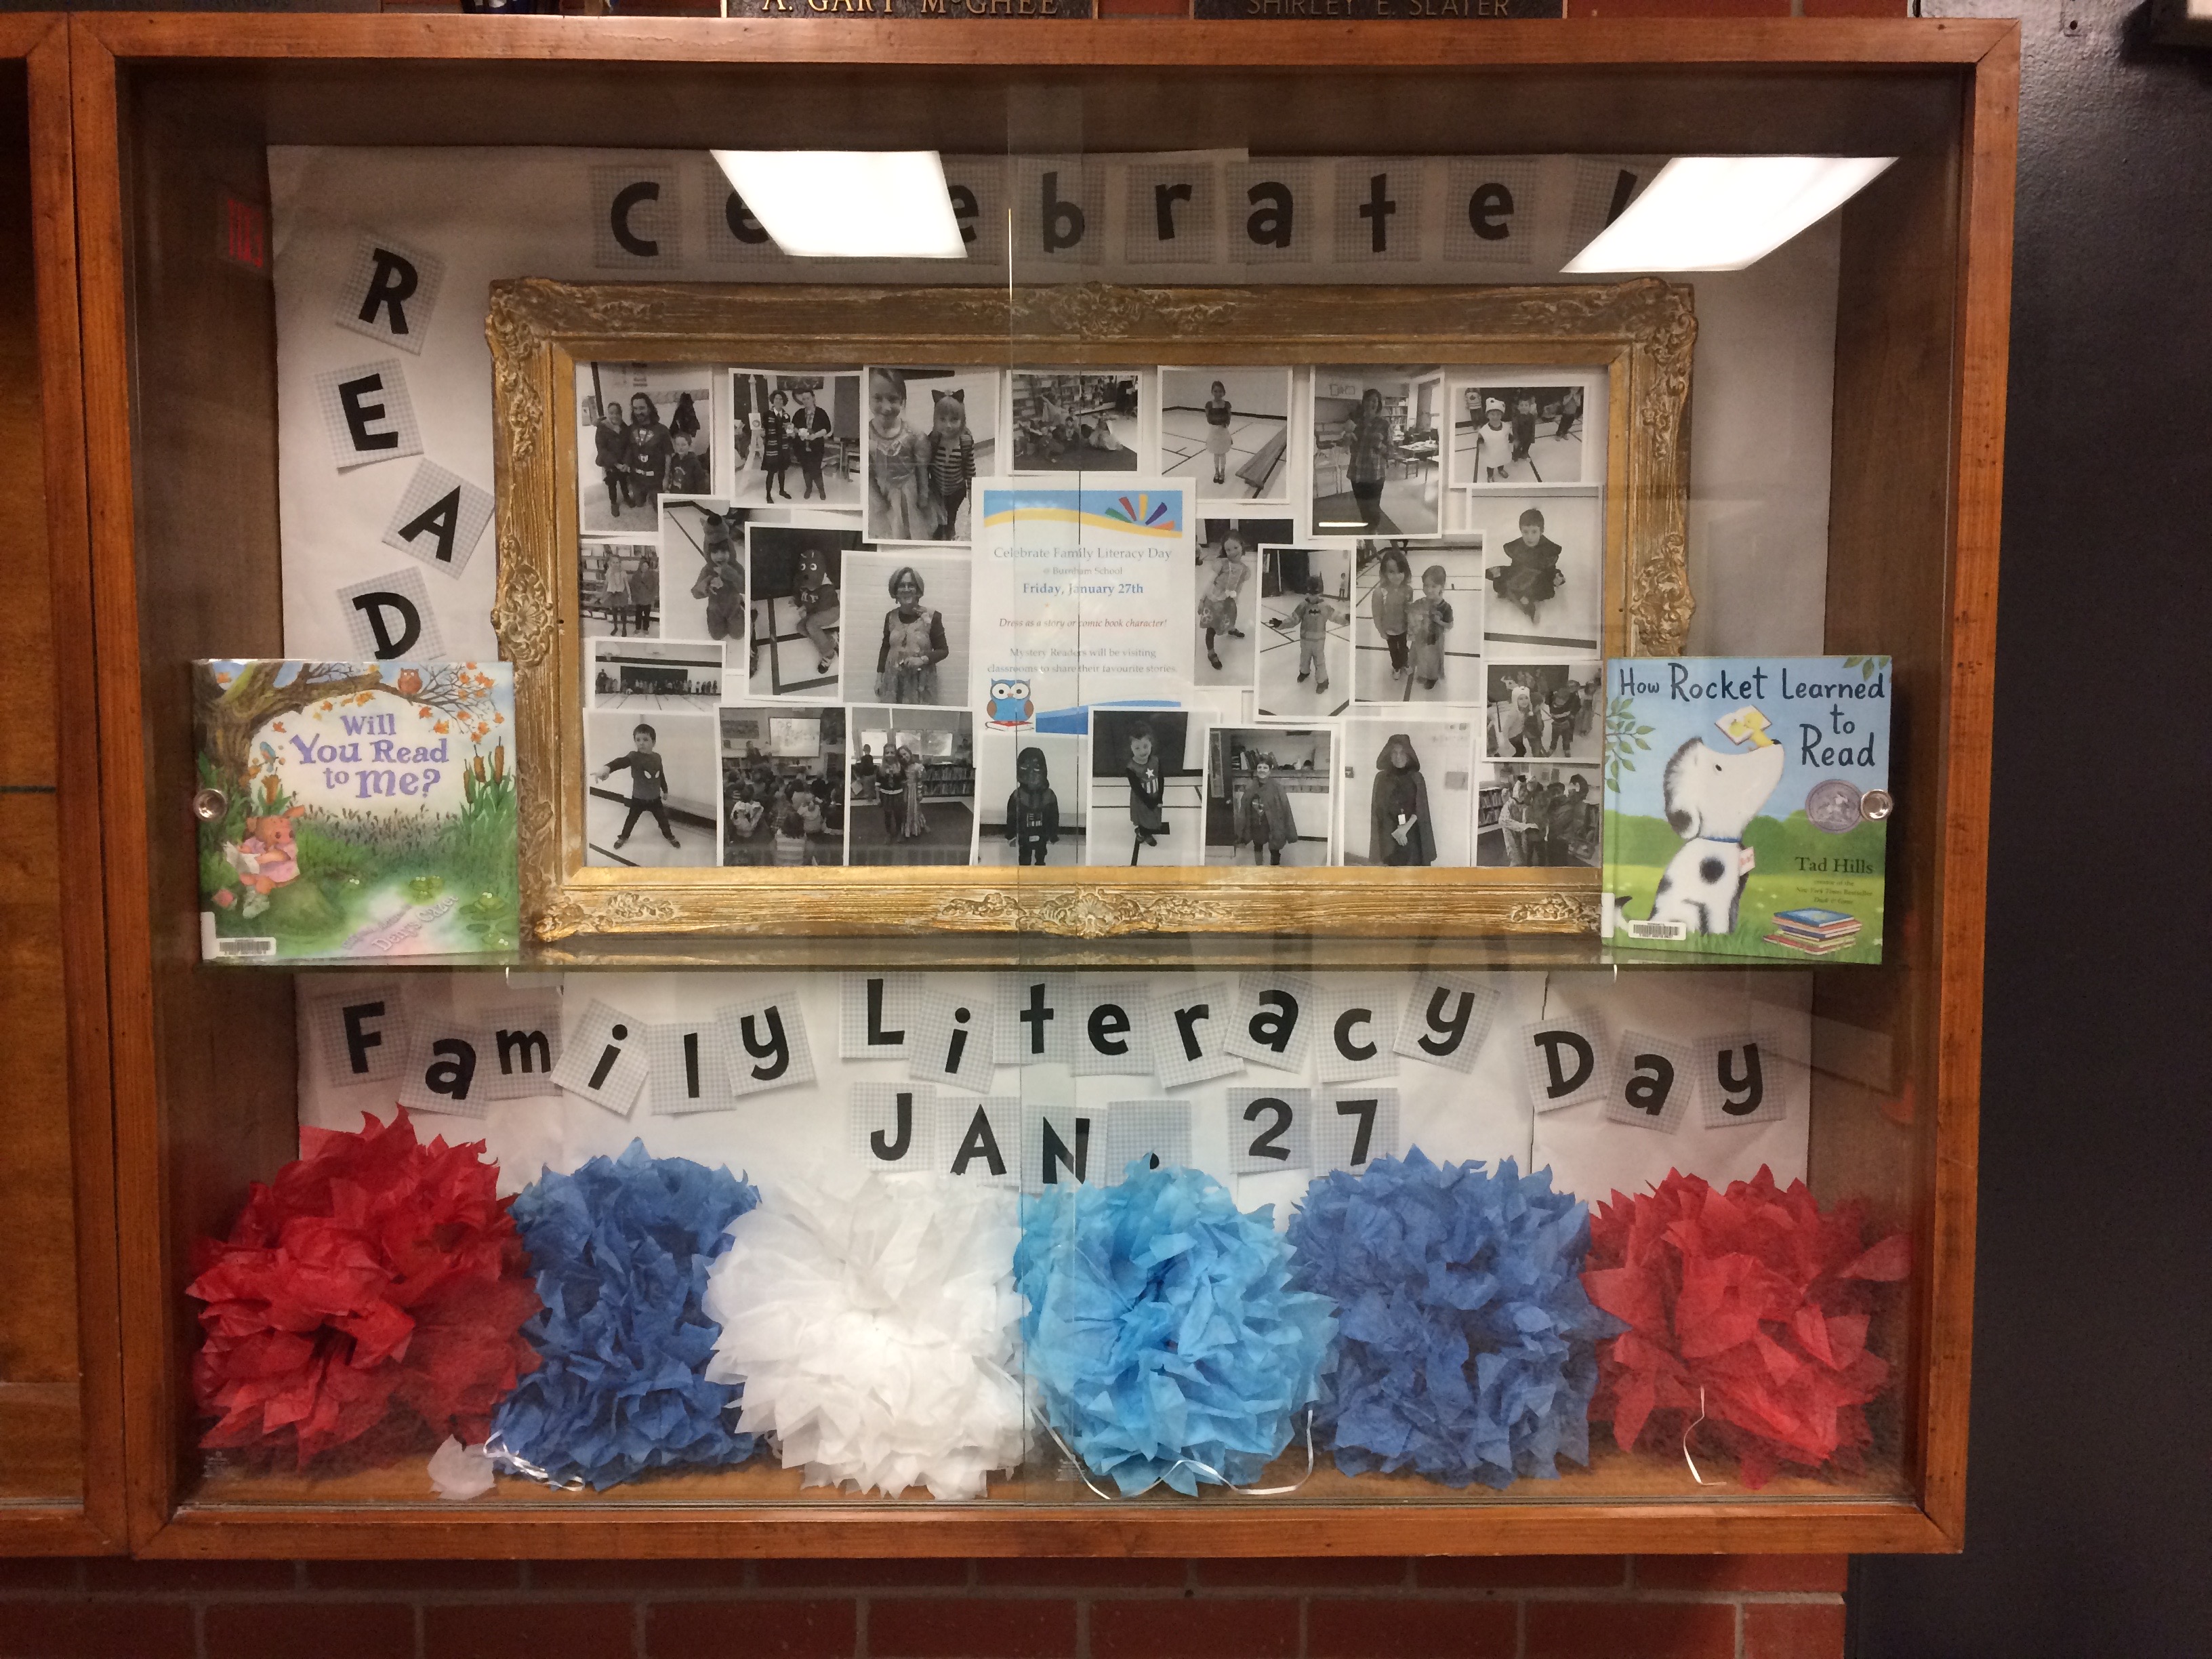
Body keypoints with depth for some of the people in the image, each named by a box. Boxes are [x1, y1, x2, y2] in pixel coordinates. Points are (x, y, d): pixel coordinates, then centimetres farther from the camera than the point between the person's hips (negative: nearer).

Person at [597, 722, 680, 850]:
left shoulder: (657, 758, -7)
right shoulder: (634, 756, -23)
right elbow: (621, 762, -45)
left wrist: (665, 791, 21)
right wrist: (608, 768, -66)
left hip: (655, 798, 3)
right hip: (638, 798, -3)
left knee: (662, 818, 17)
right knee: (632, 818, 16)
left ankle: (669, 836, 41)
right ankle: (623, 836, 39)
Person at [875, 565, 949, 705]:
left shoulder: (932, 617, -7)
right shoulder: (891, 616, 4)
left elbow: (943, 650, -2)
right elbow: (885, 648, 14)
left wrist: (922, 660, -17)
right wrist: (879, 677, 11)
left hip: (921, 682, -3)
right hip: (893, 680, 3)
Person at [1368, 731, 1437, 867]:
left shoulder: (1417, 778, 5)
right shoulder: (1382, 778, 4)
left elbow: (1421, 809, 0)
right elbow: (1379, 809, 1)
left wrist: (1406, 827, -16)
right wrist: (1394, 831, -10)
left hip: (1412, 836, 0)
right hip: (1388, 836, 0)